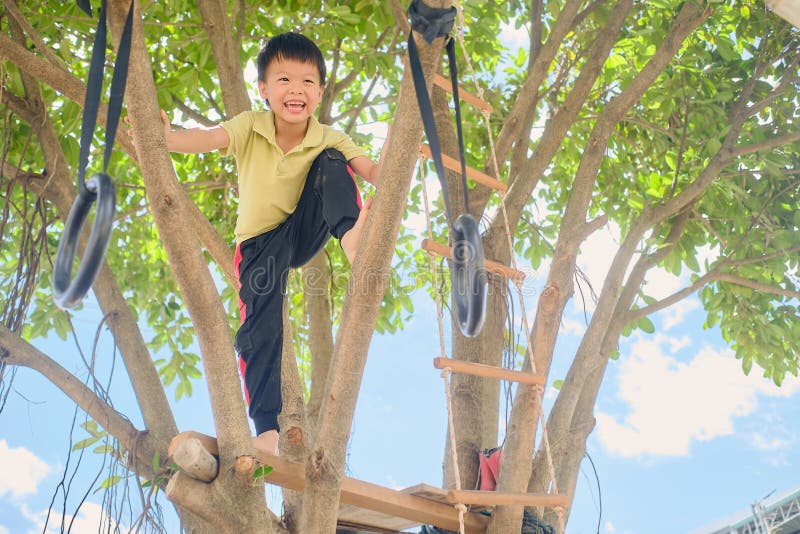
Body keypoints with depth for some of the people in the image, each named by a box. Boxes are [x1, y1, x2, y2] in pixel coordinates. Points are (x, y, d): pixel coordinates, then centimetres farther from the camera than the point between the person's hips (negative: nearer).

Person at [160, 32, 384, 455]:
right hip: (260, 241, -1)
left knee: (331, 163, -21)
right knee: (261, 327, -18)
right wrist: (168, 139, -53)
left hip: (307, 232, 1)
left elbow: (371, 171, -24)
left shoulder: (327, 140, -12)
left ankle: (353, 237, -39)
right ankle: (266, 427, -15)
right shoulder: (250, 127, -14)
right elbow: (211, 138, -32)